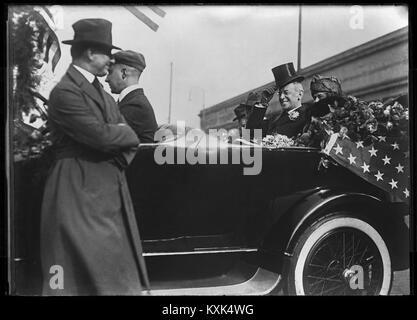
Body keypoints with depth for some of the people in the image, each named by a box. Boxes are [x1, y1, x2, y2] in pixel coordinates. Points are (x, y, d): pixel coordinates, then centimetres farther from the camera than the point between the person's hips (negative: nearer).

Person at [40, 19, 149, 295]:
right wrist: (122, 131, -1)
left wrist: (120, 159, -6)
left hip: (112, 190, 8)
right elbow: (101, 135, -21)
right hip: (80, 192, -8)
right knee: (81, 273, 0)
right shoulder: (65, 91, -12)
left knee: (118, 267, 11)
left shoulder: (104, 95, 16)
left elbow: (129, 137, 13)